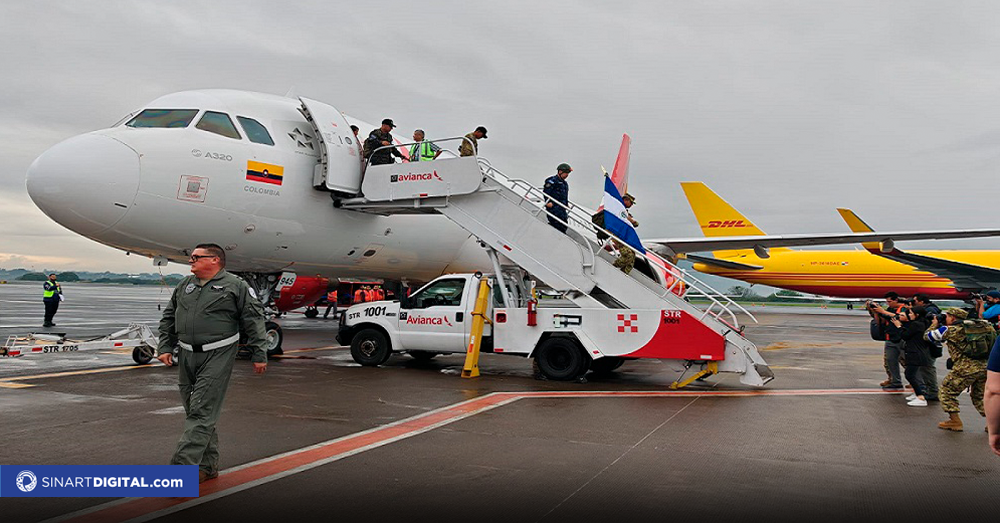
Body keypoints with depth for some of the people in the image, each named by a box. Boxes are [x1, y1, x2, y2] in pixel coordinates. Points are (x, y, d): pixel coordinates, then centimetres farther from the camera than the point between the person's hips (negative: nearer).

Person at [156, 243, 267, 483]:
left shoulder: (235, 286, -3)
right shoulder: (184, 285, 15)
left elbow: (254, 320, -5)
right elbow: (168, 318, 21)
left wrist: (259, 355, -8)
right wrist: (165, 347, 11)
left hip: (217, 357, -7)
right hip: (187, 356, 7)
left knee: (202, 413, -9)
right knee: (194, 411, 11)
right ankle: (208, 466, 21)